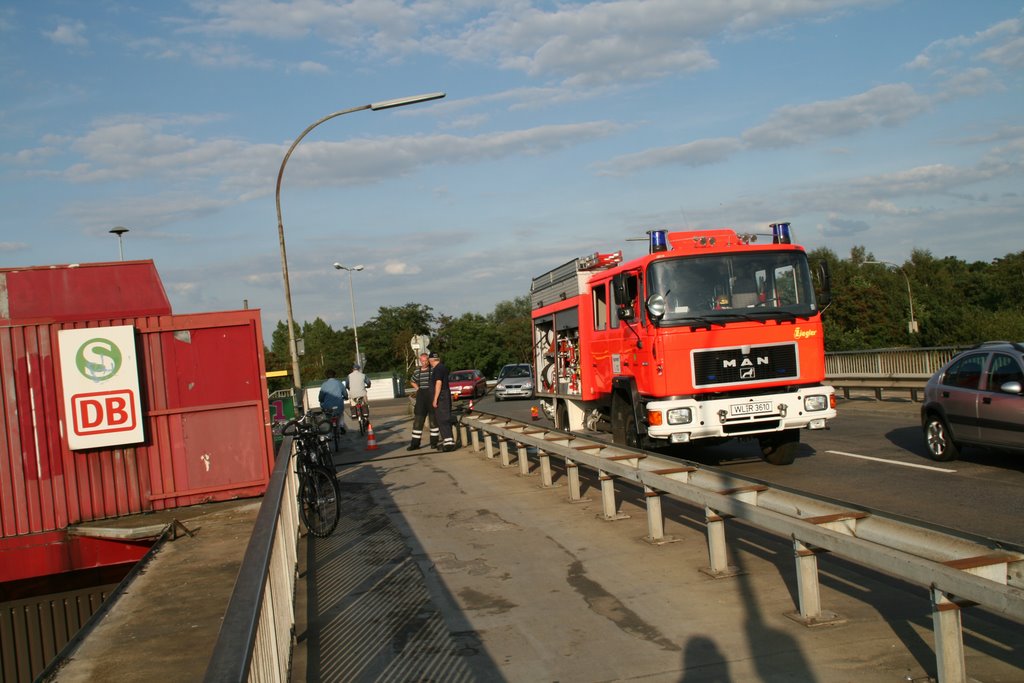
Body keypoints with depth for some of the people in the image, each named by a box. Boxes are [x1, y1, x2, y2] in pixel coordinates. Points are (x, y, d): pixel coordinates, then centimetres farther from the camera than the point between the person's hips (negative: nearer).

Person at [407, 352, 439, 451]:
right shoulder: (417, 371, 8)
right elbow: (413, 381, 28)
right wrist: (417, 388, 10)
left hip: (432, 396, -4)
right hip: (421, 397, 4)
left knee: (433, 420, 4)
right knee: (418, 420, 4)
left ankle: (434, 442, 13)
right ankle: (415, 443, 9)